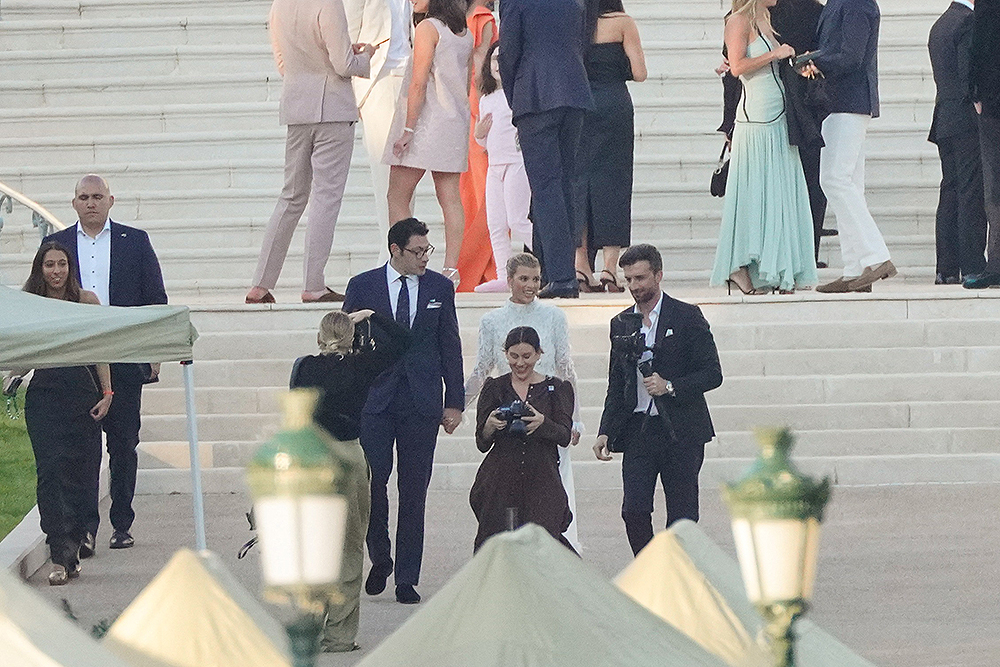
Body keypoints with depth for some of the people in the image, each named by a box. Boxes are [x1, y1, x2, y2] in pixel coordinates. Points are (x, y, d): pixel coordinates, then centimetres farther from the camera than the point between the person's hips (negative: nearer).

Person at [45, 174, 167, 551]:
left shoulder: (135, 241, 8)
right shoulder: (56, 244, 9)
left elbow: (156, 299, 8)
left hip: (125, 360, 0)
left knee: (123, 443, 4)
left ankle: (122, 524, 13)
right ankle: (85, 528, -7)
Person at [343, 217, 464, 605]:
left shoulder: (440, 288, 8)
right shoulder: (362, 286, 3)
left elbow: (450, 349, 10)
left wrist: (454, 403, 5)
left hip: (421, 403, 1)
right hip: (374, 401, -1)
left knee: (413, 493, 1)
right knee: (371, 484, -7)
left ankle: (407, 579, 7)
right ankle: (380, 561, 17)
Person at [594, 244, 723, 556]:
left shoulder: (687, 317, -2)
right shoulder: (621, 324, 12)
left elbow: (712, 374, -3)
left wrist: (671, 387, -17)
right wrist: (606, 433, 7)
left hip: (681, 433, -3)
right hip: (638, 431, 3)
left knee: (681, 515, -1)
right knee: (634, 510, -8)